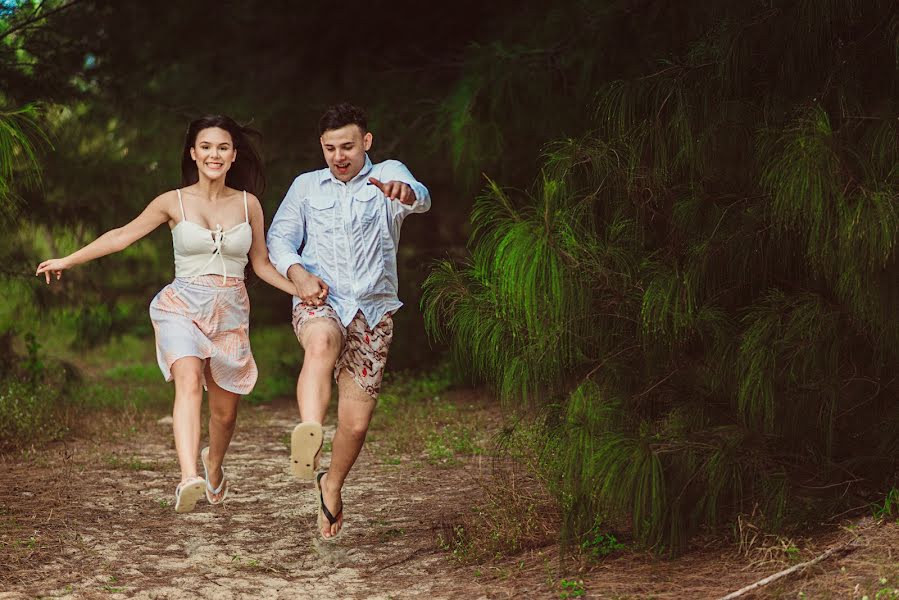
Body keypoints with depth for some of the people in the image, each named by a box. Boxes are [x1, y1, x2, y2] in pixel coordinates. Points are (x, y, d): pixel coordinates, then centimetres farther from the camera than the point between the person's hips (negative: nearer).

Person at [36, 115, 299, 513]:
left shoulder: (248, 204, 6)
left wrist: (303, 290, 2)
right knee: (189, 382, -30)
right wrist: (67, 261, 3)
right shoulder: (174, 202, 0)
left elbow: (262, 264, 13)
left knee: (225, 411, 9)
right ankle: (189, 480, -45)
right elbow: (122, 236, 3)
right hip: (183, 308, -3)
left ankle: (213, 464, 43)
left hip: (230, 314, 3)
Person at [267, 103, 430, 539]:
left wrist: (405, 192, -45)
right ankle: (309, 435, -60)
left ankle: (332, 484, 32)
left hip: (372, 310, 0)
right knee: (322, 340, -39)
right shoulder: (306, 186, 13)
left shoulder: (387, 175, 3)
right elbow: (279, 238, 13)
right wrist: (299, 274, -9)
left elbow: (419, 199, -19)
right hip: (319, 302, 0)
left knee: (356, 422, 2)